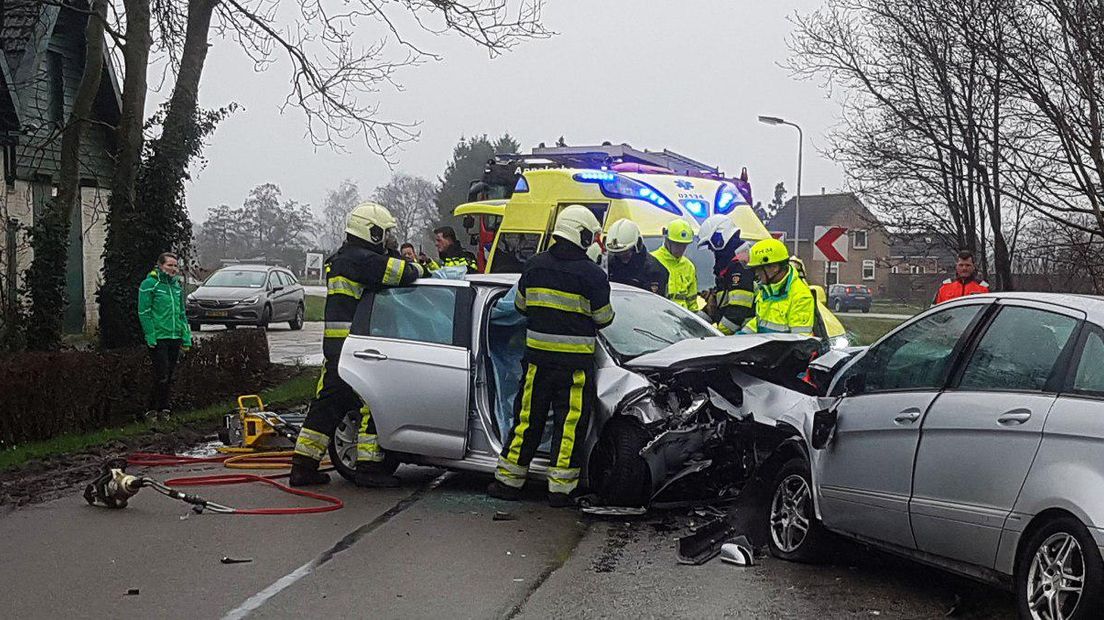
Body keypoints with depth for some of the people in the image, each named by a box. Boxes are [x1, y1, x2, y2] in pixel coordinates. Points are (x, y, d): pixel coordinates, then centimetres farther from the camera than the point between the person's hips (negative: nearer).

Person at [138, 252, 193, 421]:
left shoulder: (177, 286, 15)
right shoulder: (149, 284, -6)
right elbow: (144, 313, -9)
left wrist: (186, 337, 13)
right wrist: (150, 336, -15)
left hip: (175, 338, 7)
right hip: (158, 338, -7)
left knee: (169, 376, 10)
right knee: (161, 376, -11)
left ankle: (163, 408, 19)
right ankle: (151, 409, 1)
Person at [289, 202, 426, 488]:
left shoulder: (338, 260, 20)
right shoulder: (361, 259, -13)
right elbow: (401, 273, -17)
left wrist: (410, 266, 10)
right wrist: (418, 268, 4)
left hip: (334, 346, 10)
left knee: (327, 405, 11)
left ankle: (303, 466, 13)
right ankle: (369, 467, 0)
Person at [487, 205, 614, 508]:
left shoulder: (534, 265, 4)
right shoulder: (592, 274, -10)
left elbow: (521, 306, 13)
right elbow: (604, 318, -2)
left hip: (537, 356, 4)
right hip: (575, 363, -4)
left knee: (528, 417, 12)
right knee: (570, 423, 3)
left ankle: (508, 480, 15)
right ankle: (560, 488, 4)